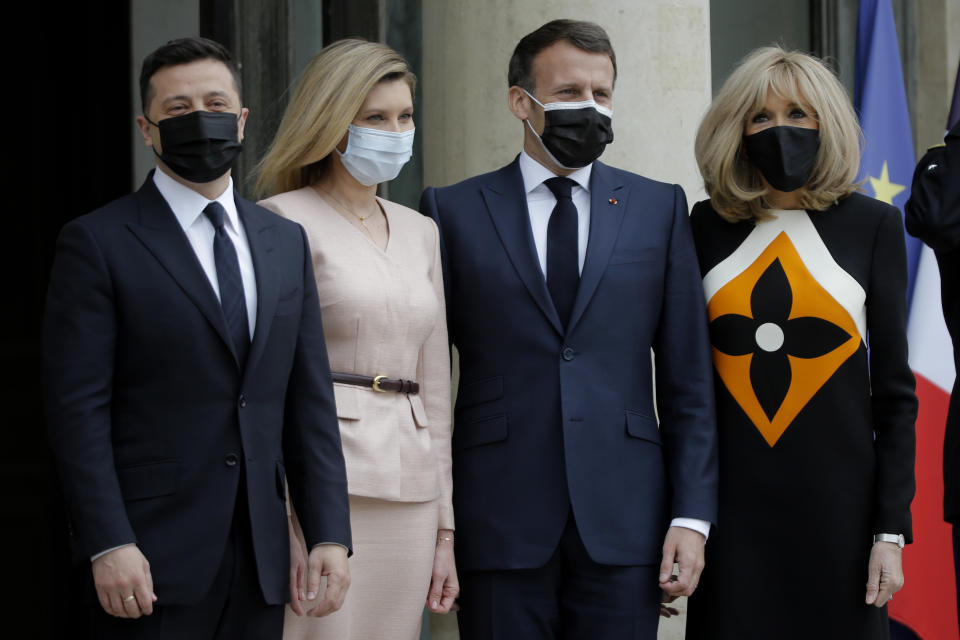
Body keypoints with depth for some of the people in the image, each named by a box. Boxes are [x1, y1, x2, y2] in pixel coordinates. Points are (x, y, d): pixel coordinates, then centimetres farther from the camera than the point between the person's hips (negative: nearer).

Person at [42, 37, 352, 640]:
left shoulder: (285, 242, 13)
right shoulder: (98, 244, -3)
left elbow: (309, 401, 11)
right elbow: (78, 408, -8)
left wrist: (330, 533, 3)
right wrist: (109, 546, -16)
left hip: (261, 561, 5)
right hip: (153, 561, -5)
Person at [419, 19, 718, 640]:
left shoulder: (660, 208, 10)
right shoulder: (455, 211, 5)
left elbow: (688, 377, 7)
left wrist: (693, 514, 0)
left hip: (624, 521, 1)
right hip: (501, 524, -1)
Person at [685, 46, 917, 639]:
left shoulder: (872, 224, 2)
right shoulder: (709, 224, 6)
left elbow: (895, 389, 2)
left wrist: (891, 530, -4)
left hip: (837, 501, -1)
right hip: (731, 504, 1)